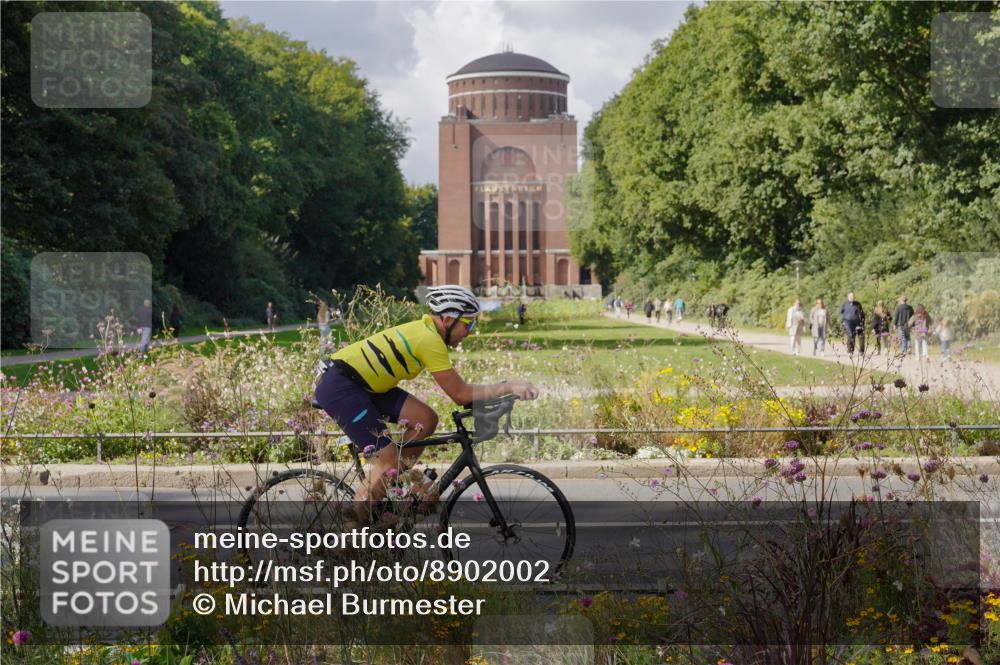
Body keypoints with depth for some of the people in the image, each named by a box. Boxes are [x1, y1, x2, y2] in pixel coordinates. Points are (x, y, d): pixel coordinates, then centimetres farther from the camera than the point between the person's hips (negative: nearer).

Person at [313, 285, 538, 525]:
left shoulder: (424, 329, 10)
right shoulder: (430, 340, -19)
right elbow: (460, 393, -19)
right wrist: (510, 386, -17)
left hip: (361, 384, 9)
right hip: (339, 388, -9)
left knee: (425, 419, 1)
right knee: (390, 461, -12)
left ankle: (384, 487, 10)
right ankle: (353, 523, -1)